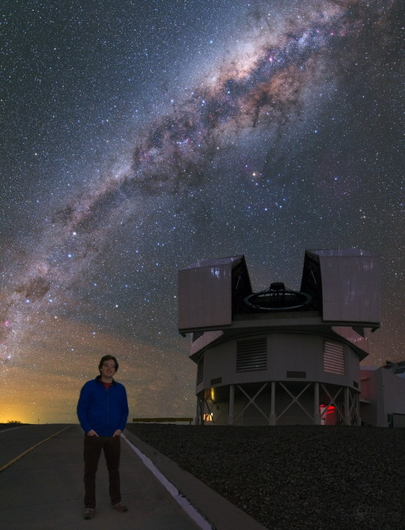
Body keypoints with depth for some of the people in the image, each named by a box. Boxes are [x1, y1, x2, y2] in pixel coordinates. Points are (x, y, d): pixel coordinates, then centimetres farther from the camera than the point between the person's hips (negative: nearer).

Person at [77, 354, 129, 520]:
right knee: (90, 472, 2)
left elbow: (124, 411, 11)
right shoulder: (89, 386, -3)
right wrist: (88, 429, -12)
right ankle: (89, 506, 11)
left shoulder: (120, 389, 6)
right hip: (93, 436, -3)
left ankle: (116, 500, 26)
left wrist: (120, 428, -1)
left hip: (113, 437, 3)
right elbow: (81, 409, -4)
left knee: (114, 470, 12)